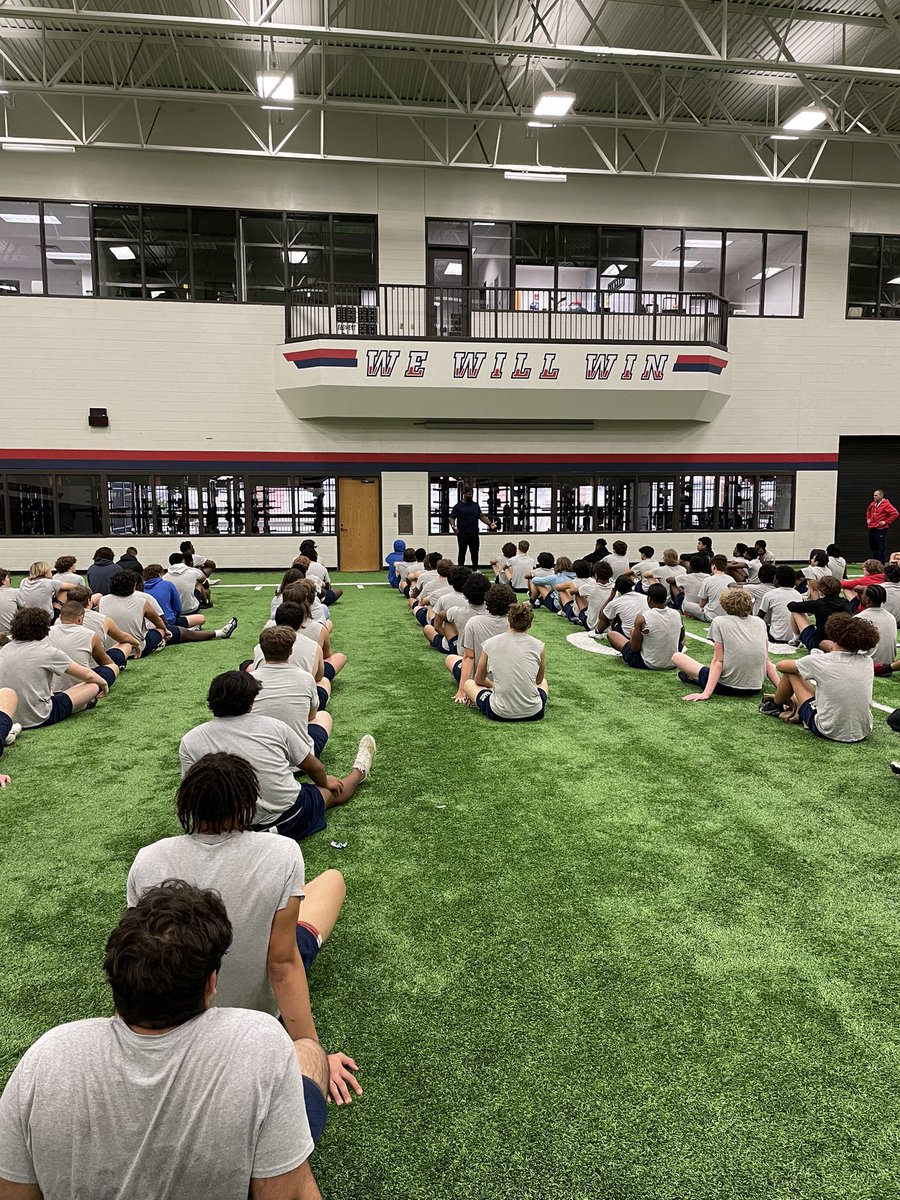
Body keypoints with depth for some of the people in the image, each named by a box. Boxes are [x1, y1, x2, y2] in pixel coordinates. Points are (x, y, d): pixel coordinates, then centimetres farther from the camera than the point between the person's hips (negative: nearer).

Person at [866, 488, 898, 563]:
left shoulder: (886, 505, -11)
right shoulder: (873, 504, 11)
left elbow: (895, 514, -18)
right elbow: (868, 511, 34)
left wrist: (886, 522, -16)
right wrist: (868, 519, 20)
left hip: (881, 531, -8)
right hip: (872, 529, 8)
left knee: (881, 549, -3)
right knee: (873, 548, 14)